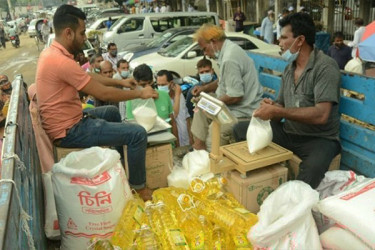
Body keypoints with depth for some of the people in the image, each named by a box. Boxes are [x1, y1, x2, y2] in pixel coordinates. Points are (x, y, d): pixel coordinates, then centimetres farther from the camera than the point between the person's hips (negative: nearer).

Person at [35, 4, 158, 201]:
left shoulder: (51, 52, 6)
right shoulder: (61, 61, -27)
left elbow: (88, 77, 17)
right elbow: (103, 93, -22)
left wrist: (120, 81, 14)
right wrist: (140, 93, -9)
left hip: (67, 121, 11)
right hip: (68, 131, -11)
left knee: (112, 112, 30)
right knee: (137, 133, -14)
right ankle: (138, 186, 8)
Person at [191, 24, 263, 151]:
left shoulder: (230, 59, -25)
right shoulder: (230, 48, 8)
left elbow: (235, 96, -26)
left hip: (242, 112, -11)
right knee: (201, 109, 18)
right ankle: (198, 145, 18)